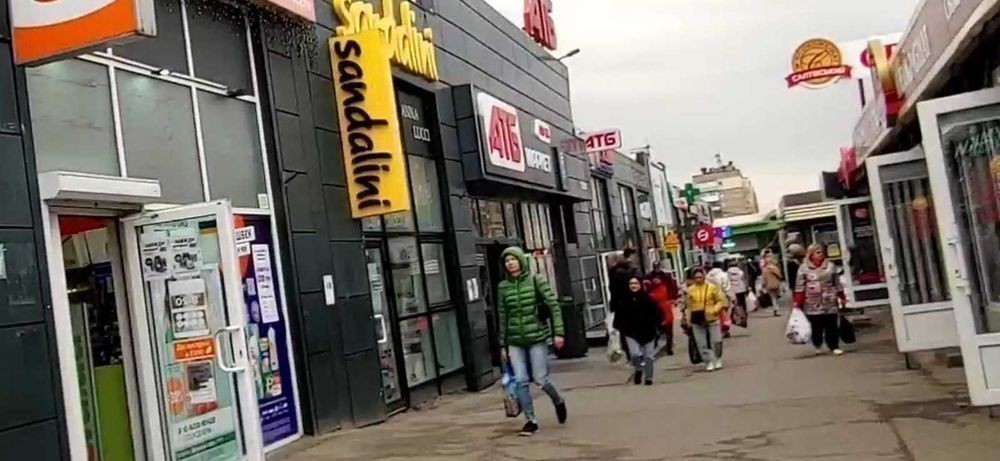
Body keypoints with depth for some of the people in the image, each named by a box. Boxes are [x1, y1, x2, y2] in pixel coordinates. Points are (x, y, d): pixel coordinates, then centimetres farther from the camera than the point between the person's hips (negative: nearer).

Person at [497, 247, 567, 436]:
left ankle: (558, 401, 29)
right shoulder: (503, 287, 4)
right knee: (520, 381, -3)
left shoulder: (536, 280, -4)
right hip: (515, 342, 3)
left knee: (540, 379, -2)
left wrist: (558, 332, -12)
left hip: (537, 337, -3)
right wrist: (503, 345, 9)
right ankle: (531, 420, 10)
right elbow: (503, 317, 9)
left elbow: (553, 306, -5)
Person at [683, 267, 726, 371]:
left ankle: (717, 360, 22)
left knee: (715, 341, 4)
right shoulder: (689, 290, 3)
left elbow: (720, 301, 3)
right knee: (702, 343, 0)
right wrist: (688, 319, 3)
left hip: (712, 319, -1)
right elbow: (688, 306, 8)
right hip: (697, 320, 1)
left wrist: (715, 310, -15)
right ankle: (709, 362, 9)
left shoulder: (712, 287, -2)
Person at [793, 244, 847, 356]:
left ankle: (834, 346, 9)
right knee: (816, 326, 3)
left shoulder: (831, 266, 6)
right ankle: (818, 346, 22)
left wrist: (842, 298, 12)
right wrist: (798, 303, -8)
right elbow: (800, 287, -3)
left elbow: (837, 283, 11)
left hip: (830, 302, 2)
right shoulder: (804, 268, -1)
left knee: (832, 325, 0)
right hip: (813, 304, -1)